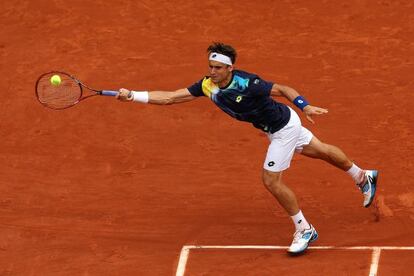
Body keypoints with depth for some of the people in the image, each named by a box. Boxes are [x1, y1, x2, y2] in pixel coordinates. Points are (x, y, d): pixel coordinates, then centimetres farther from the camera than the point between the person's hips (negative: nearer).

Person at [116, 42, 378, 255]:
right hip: (276, 127, 7)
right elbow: (170, 97, -17)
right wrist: (133, 95, -25)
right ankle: (363, 176, 51)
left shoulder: (248, 84, -36)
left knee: (272, 181, -4)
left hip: (284, 127, -7)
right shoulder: (207, 86, -17)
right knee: (319, 150, 26)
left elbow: (282, 89, -21)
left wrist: (306, 106, -31)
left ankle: (304, 230, 16)